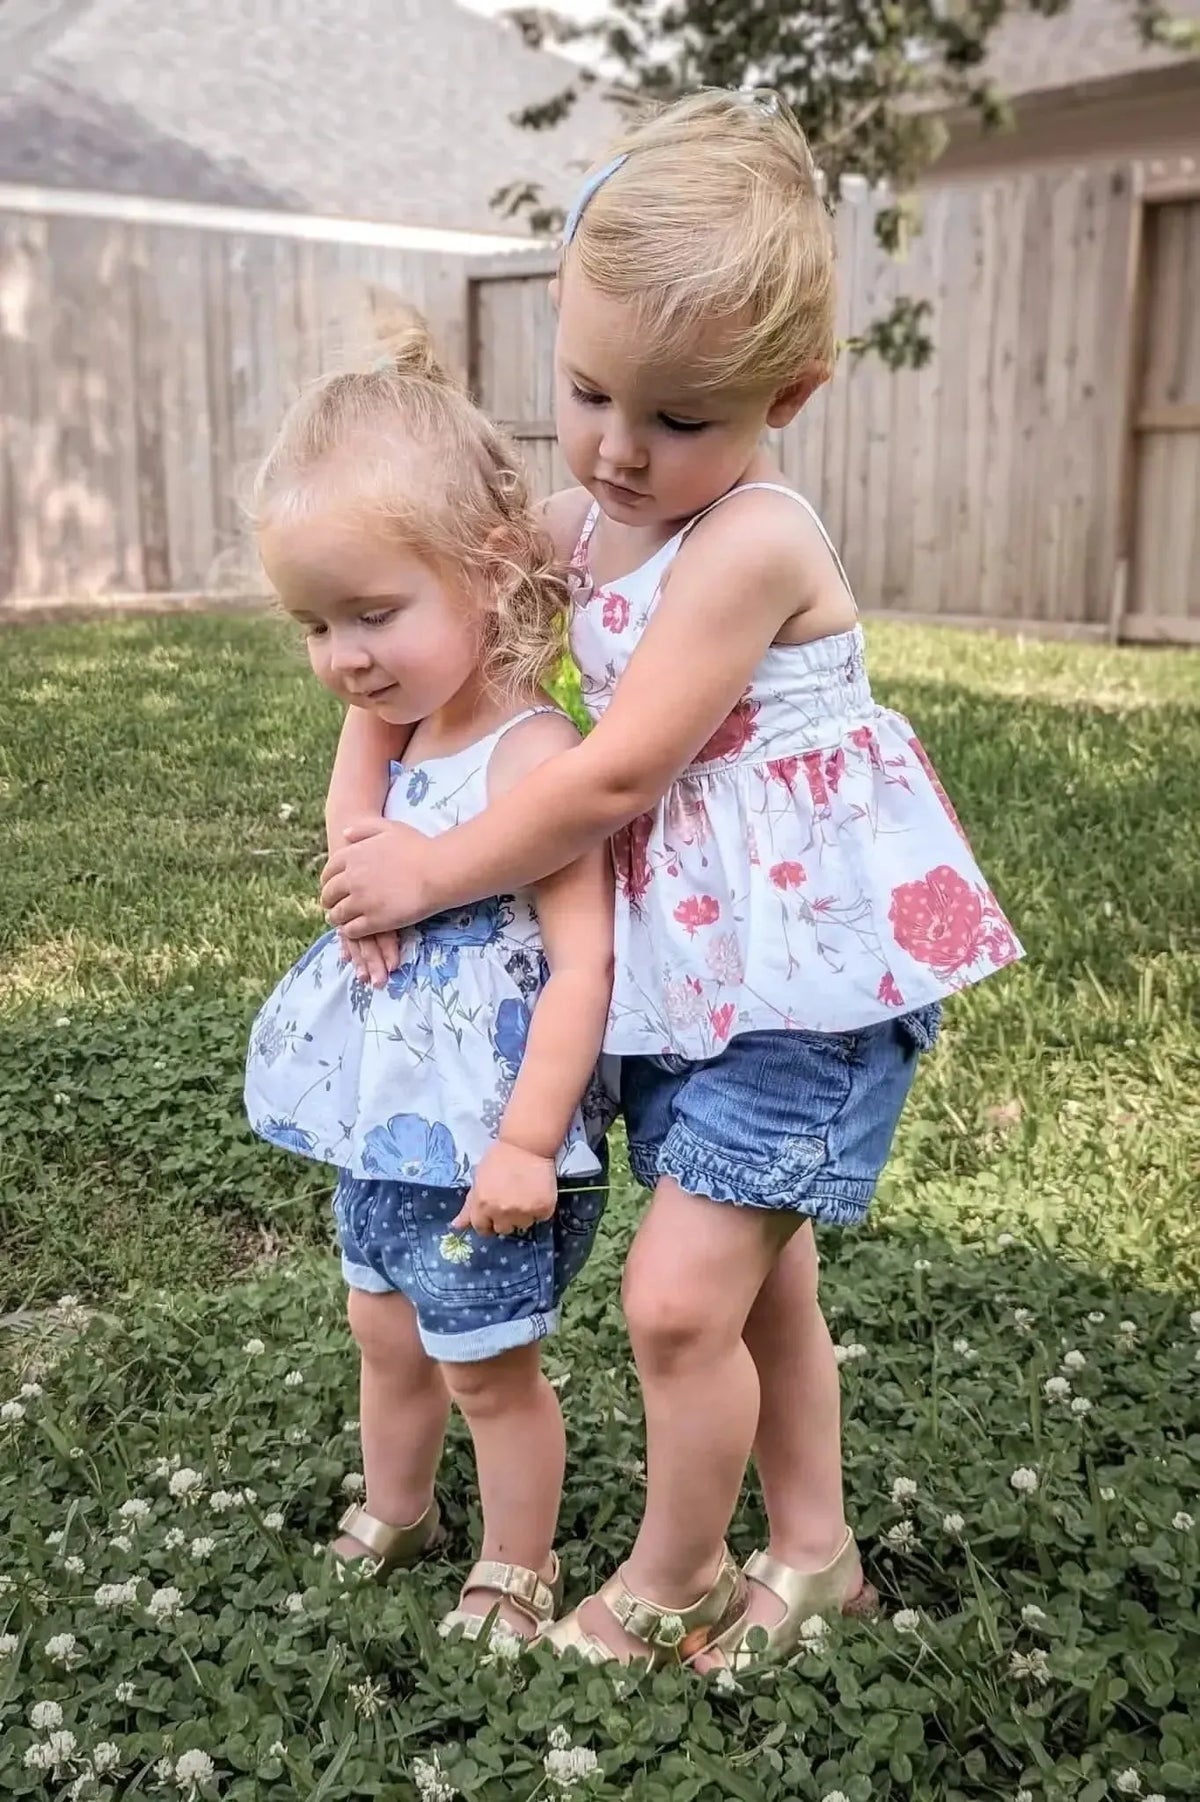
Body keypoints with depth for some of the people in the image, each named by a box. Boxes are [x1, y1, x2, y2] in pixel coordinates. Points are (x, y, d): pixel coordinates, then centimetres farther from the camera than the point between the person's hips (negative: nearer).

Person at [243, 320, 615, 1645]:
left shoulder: (533, 755, -24)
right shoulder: (391, 740, 3)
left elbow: (583, 961, -26)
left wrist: (527, 1140, -27)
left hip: (487, 1136, -8)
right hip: (387, 1122, 9)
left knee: (486, 1365, 10)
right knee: (384, 1327, 25)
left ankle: (515, 1576, 35)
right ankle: (391, 1517, 50)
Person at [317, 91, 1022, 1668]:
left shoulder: (751, 542, -21)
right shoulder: (578, 518, 4)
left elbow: (612, 778, -22)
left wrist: (429, 873, -11)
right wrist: (370, 814, -5)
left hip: (805, 971, -8)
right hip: (686, 977, 8)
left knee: (677, 1295, -7)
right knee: (763, 1280, 19)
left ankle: (670, 1577, 21)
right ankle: (812, 1552, 38)